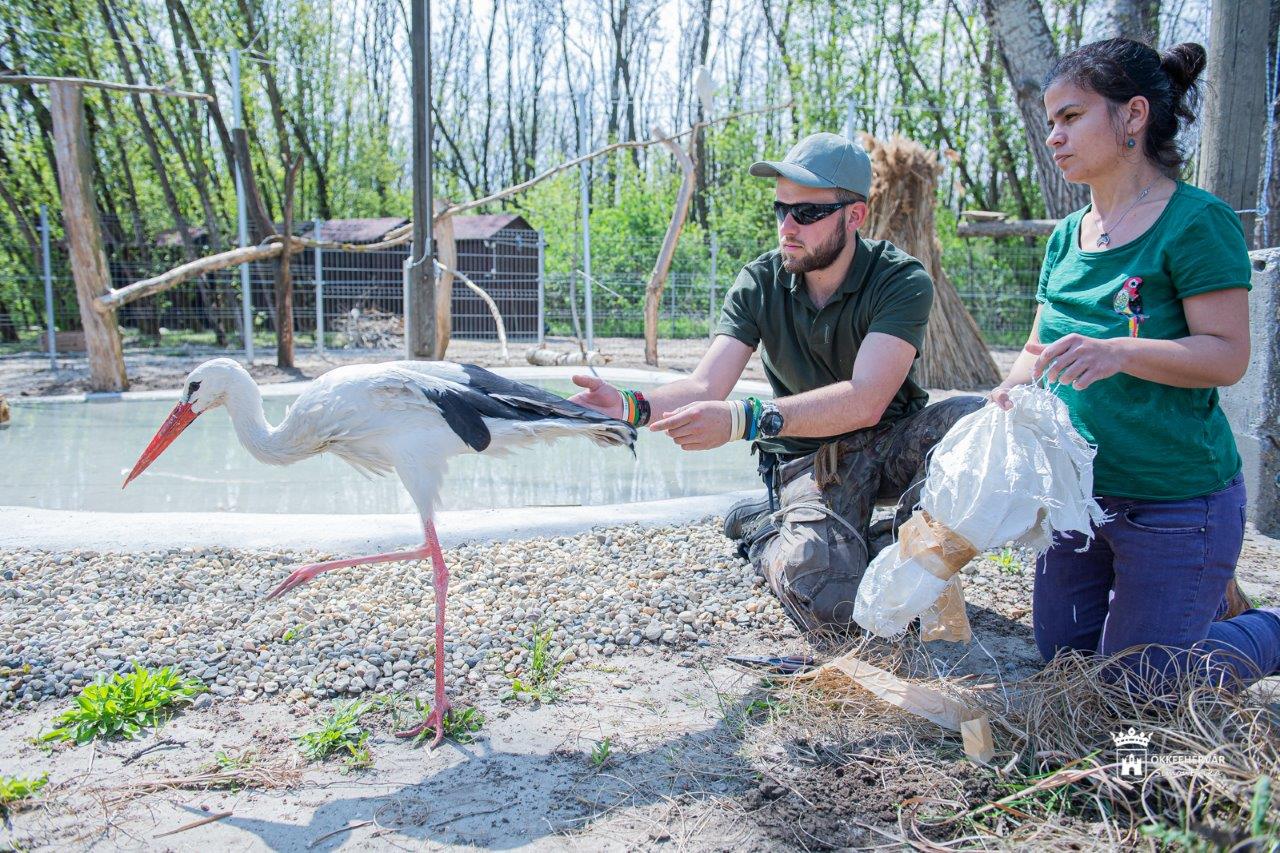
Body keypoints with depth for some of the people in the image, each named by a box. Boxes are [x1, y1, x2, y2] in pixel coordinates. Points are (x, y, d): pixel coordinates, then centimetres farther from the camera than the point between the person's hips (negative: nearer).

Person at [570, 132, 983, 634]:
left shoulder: (902, 281, -17)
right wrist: (632, 407, -38)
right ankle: (762, 533, 7)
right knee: (827, 603, -27)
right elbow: (704, 386, -16)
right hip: (810, 457, 0)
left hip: (890, 442, 1)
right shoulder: (760, 283, -8)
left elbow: (866, 401, -31)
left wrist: (743, 419, -44)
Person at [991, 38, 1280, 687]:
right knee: (1063, 655, 18)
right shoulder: (1066, 237, 7)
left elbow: (1228, 355, -19)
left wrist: (1121, 352, -34)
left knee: (1142, 683, 2)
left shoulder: (1197, 221, -14)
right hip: (1080, 489, 7)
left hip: (1175, 501, -7)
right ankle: (1204, 594, 39)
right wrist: (1007, 394, -11)